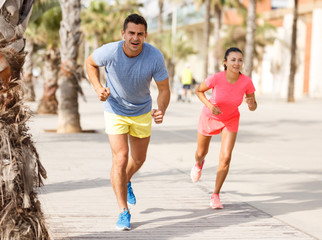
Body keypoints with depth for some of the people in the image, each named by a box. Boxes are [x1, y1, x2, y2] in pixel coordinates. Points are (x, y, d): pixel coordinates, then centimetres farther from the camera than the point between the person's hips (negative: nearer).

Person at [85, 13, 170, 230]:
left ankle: (126, 182, 53)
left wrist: (161, 110, -35)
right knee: (120, 159, -14)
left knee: (139, 159, 19)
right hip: (115, 112, -2)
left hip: (142, 112, 2)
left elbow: (164, 89, -16)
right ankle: (123, 211, -3)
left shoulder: (155, 57, -26)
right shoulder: (109, 52, -26)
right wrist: (98, 88, -17)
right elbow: (90, 63, -3)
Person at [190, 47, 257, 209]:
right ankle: (199, 164, 59)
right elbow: (198, 91, -12)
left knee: (226, 157, -14)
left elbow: (253, 107, -13)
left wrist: (251, 103, -36)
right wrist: (209, 105, -28)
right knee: (201, 153, 19)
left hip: (231, 120, 0)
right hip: (209, 117, 0)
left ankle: (215, 195, 2)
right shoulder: (216, 78, -32)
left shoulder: (247, 82, -26)